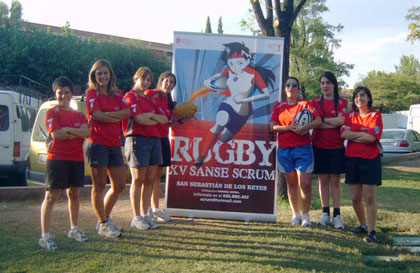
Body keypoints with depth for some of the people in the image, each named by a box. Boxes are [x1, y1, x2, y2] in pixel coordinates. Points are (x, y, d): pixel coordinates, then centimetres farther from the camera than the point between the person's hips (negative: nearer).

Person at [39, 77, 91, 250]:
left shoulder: (79, 115, 16)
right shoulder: (52, 112, 0)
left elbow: (87, 132, -3)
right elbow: (55, 134, -15)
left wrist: (68, 130, -14)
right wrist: (77, 133, -5)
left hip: (77, 159, 6)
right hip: (57, 158, -5)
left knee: (74, 194, 13)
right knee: (52, 196, -8)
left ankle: (74, 229, 29)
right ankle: (45, 236, -7)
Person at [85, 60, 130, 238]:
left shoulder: (117, 94, 14)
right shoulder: (92, 93, -1)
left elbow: (127, 112, -2)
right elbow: (97, 115, -16)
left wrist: (107, 115, -14)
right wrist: (117, 117, -5)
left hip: (115, 144, 6)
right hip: (98, 144, -6)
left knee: (120, 185, 9)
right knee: (99, 186, 0)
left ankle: (105, 218, 27)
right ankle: (103, 225, 12)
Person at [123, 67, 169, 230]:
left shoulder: (149, 99, 23)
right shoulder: (131, 97, -2)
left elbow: (165, 119, 17)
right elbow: (140, 120, -14)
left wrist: (151, 115, -1)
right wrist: (157, 120, 1)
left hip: (154, 140, 7)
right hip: (138, 139, -7)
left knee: (150, 180, 7)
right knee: (138, 180, -3)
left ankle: (145, 215, 15)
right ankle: (136, 218, 4)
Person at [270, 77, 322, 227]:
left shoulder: (305, 104, 5)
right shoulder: (279, 106, 12)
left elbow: (319, 120, -7)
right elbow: (272, 127, 3)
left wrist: (303, 127, -20)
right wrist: (289, 127, -12)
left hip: (303, 148, -2)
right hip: (284, 149, 3)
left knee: (305, 184, -7)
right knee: (291, 183, 8)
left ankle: (305, 215, 8)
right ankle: (295, 214, 18)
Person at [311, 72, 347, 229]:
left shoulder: (342, 102, 4)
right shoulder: (315, 102, 8)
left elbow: (341, 121, -12)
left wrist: (322, 119, -7)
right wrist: (333, 123, -13)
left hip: (336, 146, -1)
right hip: (319, 145, 1)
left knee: (335, 180, 0)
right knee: (323, 180, 4)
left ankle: (337, 216, 4)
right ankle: (325, 214, 12)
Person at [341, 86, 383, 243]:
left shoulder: (375, 115, 0)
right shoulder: (351, 115, 12)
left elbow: (372, 137, -14)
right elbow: (344, 133, -4)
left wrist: (353, 136, -5)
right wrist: (363, 134, -10)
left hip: (370, 159, -4)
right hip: (352, 159, 4)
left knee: (369, 197, -6)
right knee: (355, 197, 7)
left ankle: (372, 231, -2)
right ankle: (363, 225, 26)